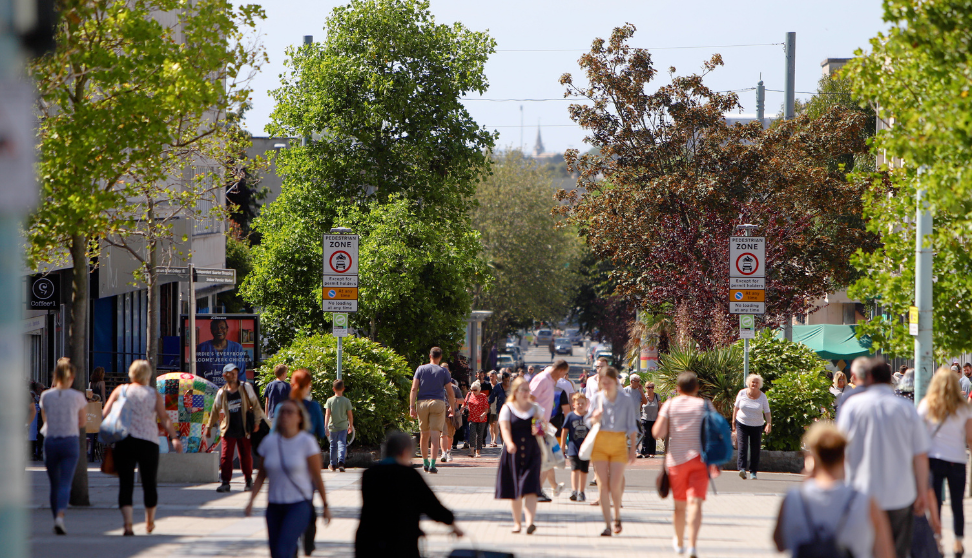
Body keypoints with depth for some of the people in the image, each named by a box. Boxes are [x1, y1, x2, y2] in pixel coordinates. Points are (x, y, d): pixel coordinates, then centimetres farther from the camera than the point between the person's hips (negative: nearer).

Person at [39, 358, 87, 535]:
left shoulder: (46, 396, 1)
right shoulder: (77, 397, -3)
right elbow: (83, 422, 7)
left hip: (50, 441, 2)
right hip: (70, 442, -2)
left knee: (54, 484, 14)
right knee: (65, 483, -7)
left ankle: (56, 518, 18)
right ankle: (60, 517, -27)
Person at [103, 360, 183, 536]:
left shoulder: (120, 390, 8)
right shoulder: (154, 394, 5)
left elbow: (104, 414, 2)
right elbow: (164, 418, -6)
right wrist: (175, 438, -10)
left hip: (124, 442, 0)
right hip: (148, 442, 0)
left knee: (126, 484, -2)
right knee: (149, 482, 15)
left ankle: (128, 523, -18)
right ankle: (150, 522, 30)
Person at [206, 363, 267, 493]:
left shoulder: (246, 388, 0)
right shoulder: (222, 393, 2)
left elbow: (255, 404, 4)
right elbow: (215, 410, 12)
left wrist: (257, 422, -3)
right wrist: (209, 427, 15)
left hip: (244, 428, 0)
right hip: (229, 430, 0)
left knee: (246, 456, 6)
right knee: (225, 456, -7)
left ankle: (248, 480, 22)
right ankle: (225, 482, -3)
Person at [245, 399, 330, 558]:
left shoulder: (306, 442, -6)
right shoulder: (269, 442, 4)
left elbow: (317, 476, -3)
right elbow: (262, 475, 13)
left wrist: (325, 506, -1)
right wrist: (251, 500, 5)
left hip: (299, 505, -5)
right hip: (275, 506, 5)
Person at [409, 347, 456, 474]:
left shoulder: (421, 369, 7)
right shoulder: (443, 372, 5)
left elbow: (414, 389, -2)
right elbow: (450, 393, 4)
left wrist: (412, 407, -4)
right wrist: (452, 407, 16)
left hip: (422, 403, 2)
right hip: (438, 403, -2)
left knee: (424, 435, 15)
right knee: (435, 436, -6)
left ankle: (425, 463, 26)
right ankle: (432, 465, -16)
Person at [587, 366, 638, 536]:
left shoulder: (626, 400, -1)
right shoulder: (597, 398, 3)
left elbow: (632, 427, 4)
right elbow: (589, 423, 9)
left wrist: (632, 450, 1)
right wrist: (595, 419, -15)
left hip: (619, 444, -1)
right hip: (600, 442, 1)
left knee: (615, 485, -8)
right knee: (602, 485, -4)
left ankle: (617, 516, 19)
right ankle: (607, 524, 0)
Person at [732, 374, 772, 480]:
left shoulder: (762, 396, -2)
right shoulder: (742, 393, -2)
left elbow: (767, 412, -3)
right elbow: (736, 407, 10)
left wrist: (769, 424, -17)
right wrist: (733, 421, 11)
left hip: (757, 426, 1)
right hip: (742, 424, -1)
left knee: (755, 450, 1)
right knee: (742, 446, -16)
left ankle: (753, 472, 9)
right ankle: (742, 468, -25)